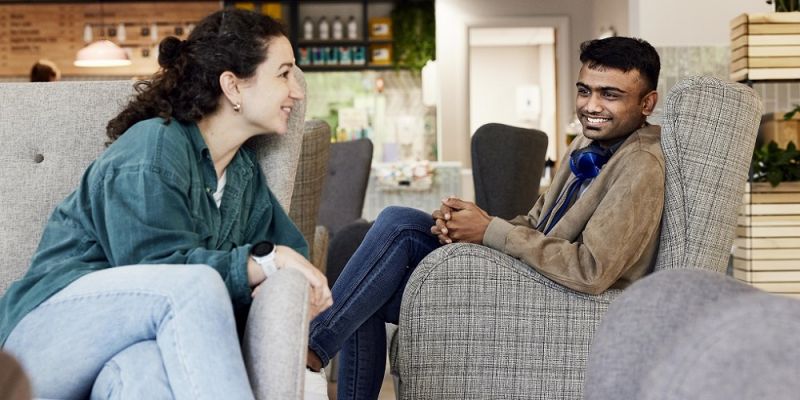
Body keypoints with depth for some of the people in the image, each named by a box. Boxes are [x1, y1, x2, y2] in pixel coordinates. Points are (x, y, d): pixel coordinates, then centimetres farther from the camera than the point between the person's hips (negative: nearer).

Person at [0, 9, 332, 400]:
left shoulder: (245, 170, 15)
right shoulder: (152, 148, -11)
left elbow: (290, 248, 13)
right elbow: (161, 270, -20)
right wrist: (263, 261, -21)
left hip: (138, 349, 5)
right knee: (193, 284, -36)